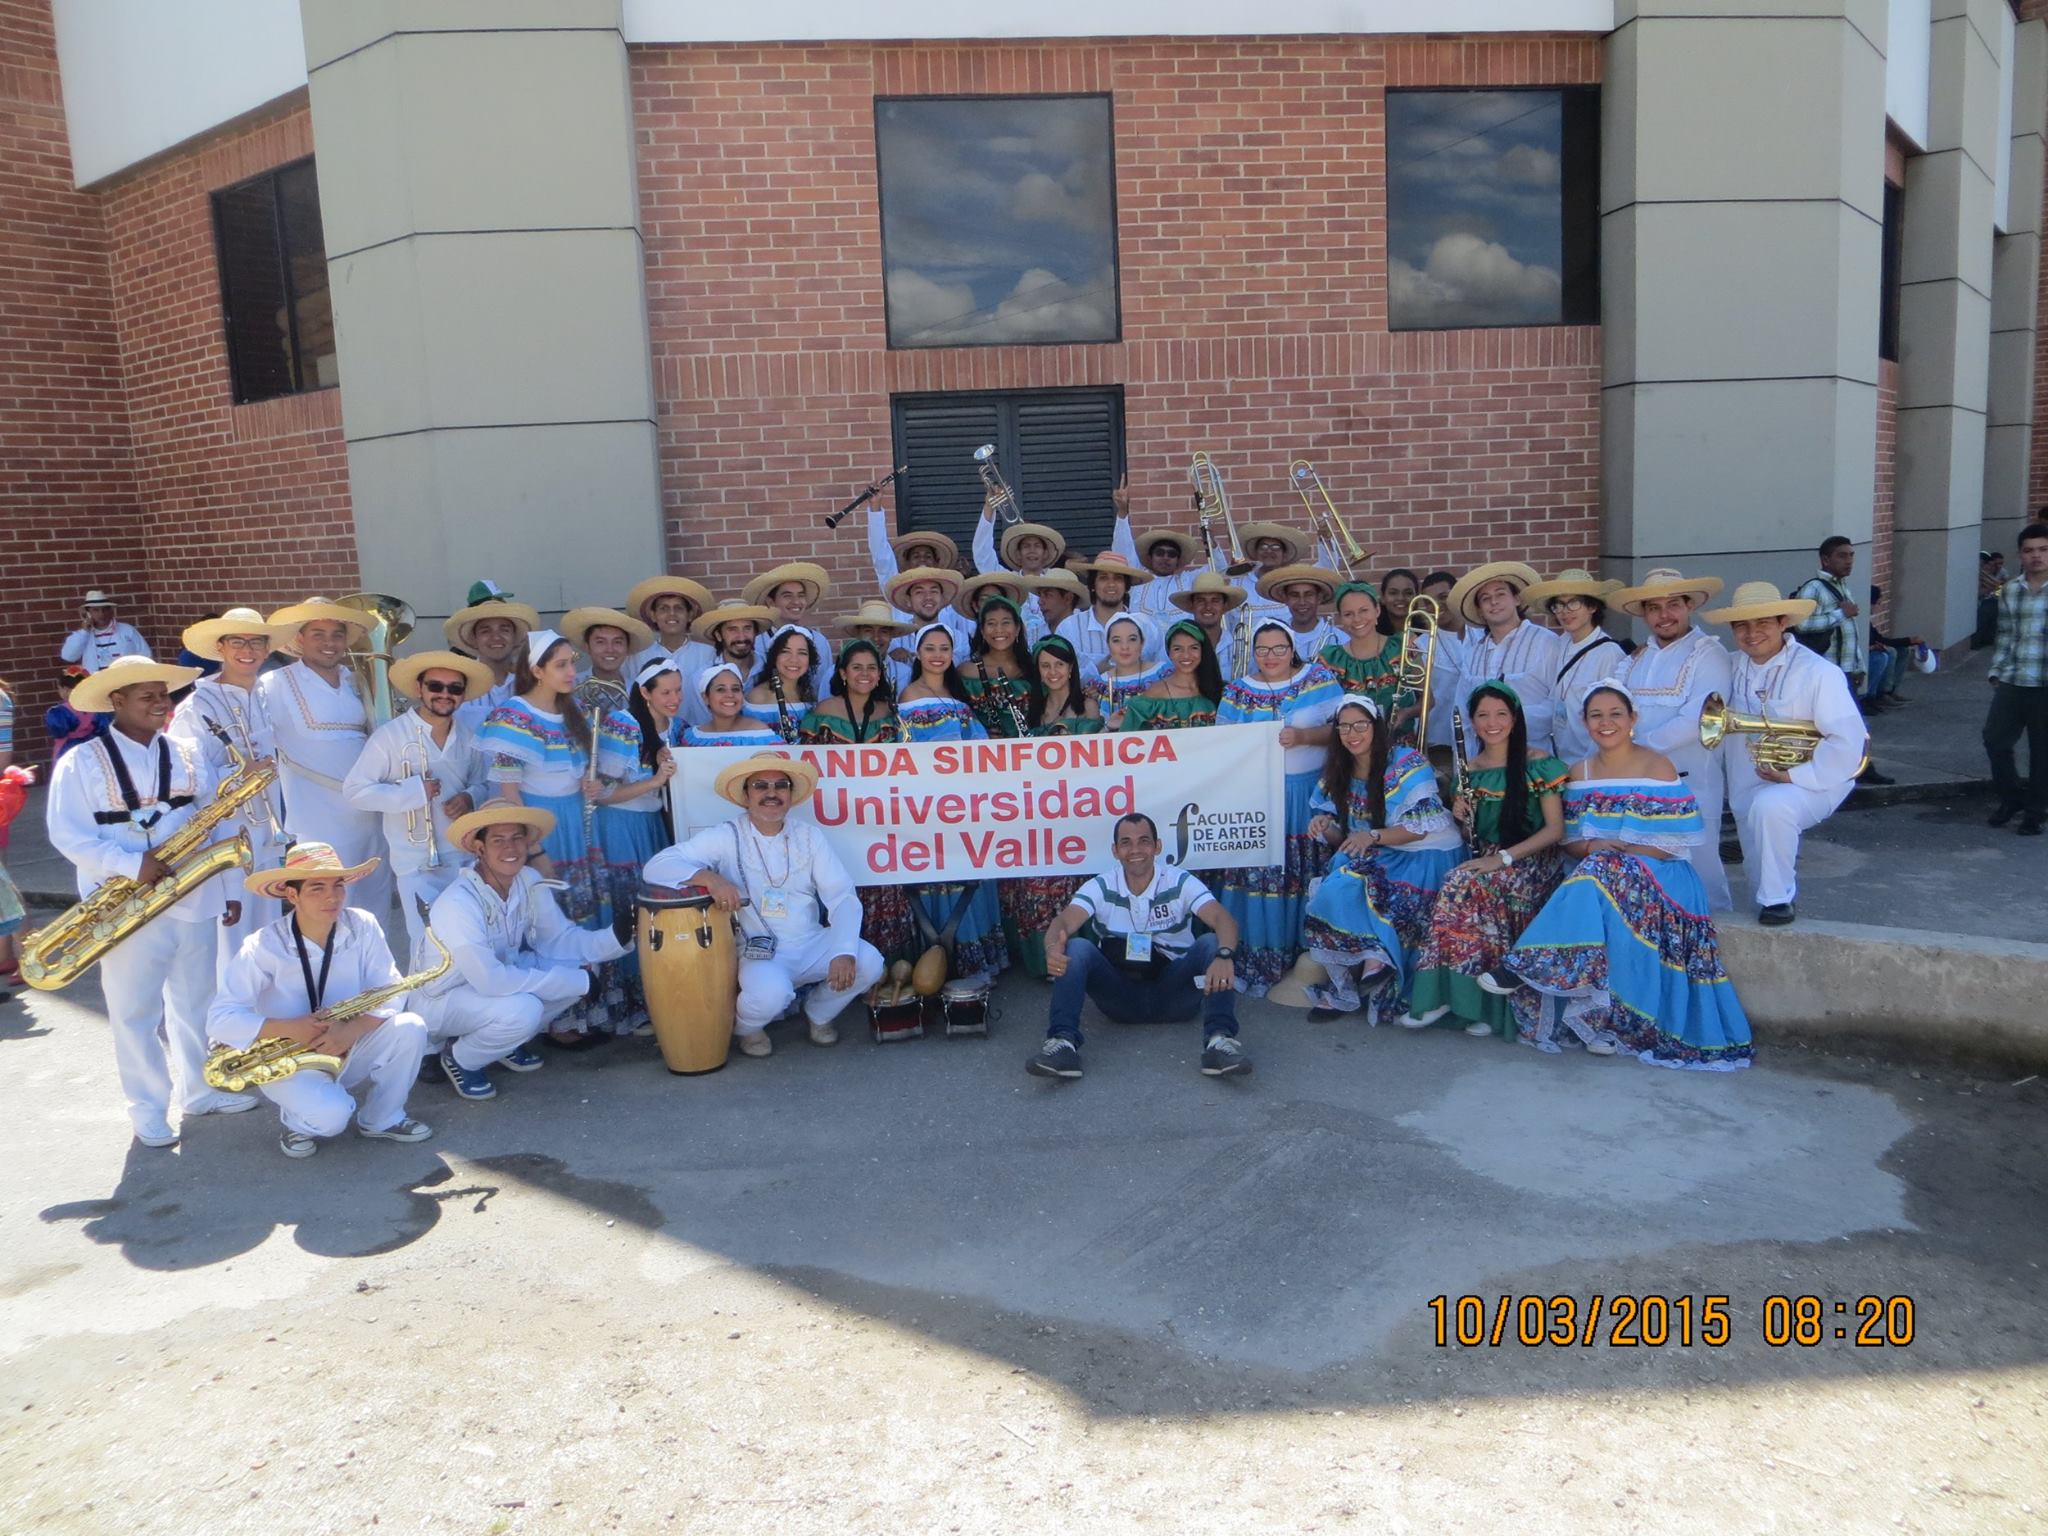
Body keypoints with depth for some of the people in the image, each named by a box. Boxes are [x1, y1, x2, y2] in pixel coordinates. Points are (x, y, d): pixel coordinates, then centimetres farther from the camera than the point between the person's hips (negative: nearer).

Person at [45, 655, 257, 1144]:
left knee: (197, 1003, 14)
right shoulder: (81, 764, -6)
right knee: (136, 1012, 4)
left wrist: (229, 886, 7)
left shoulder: (186, 757, 8)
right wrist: (131, 865, -22)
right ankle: (148, 1110, 15)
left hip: (193, 901, 4)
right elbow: (67, 834, -11)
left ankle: (201, 1091, 28)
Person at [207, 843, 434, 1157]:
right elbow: (220, 1019, -20)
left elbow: (391, 993, -11)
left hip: (347, 1049, 4)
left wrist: (352, 1029, -28)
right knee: (332, 1114, -32)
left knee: (410, 1028, -23)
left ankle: (381, 1119, 1)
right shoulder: (263, 946, -18)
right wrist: (291, 1029, -30)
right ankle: (296, 1123, 8)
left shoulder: (362, 926, -10)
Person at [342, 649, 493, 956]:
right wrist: (413, 791, -21)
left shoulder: (468, 738, 7)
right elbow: (354, 790, -11)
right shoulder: (390, 735, -10)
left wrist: (470, 798, -6)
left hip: (464, 859, 5)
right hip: (416, 864, -5)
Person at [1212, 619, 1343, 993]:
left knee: (1305, 874, -4)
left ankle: (1305, 958, 7)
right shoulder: (1237, 691, 9)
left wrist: (1303, 736, -19)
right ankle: (1255, 958, 4)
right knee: (1256, 873, -4)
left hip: (1309, 794, -1)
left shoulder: (1320, 679, 4)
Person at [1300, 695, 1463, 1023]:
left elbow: (1420, 826, -15)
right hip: (1374, 859, 6)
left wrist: (1373, 836, -27)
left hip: (1426, 856, -6)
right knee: (1336, 886, -26)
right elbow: (1340, 838, 9)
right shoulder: (1336, 773, 8)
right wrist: (1324, 826, -15)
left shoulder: (1408, 764, -10)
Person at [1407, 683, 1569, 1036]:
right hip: (1485, 862, 4)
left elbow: (1555, 829, -7)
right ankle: (1452, 995, -25)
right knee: (1462, 884, -32)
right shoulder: (1470, 771, 12)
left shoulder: (1539, 764, -3)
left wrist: (1504, 857, -18)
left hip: (1532, 862, -4)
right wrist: (1462, 818, -4)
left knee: (1463, 885, -33)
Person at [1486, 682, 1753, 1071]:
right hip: (1594, 875, 4)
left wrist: (1610, 849, -17)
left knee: (1598, 875, -34)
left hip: (1657, 878, -4)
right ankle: (1594, 1014, -28)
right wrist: (1587, 847, -13)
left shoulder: (1658, 767, -3)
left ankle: (1527, 967, -33)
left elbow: (1672, 843, -9)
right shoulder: (1580, 774, 13)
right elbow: (1570, 841, 12)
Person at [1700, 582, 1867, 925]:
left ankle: (1779, 900, -20)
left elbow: (1847, 740, -21)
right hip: (1749, 790, 6)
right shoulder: (1734, 670, 0)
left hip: (1811, 782, -6)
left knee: (1770, 806, -36)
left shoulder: (1818, 672, -17)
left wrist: (1794, 775, -24)